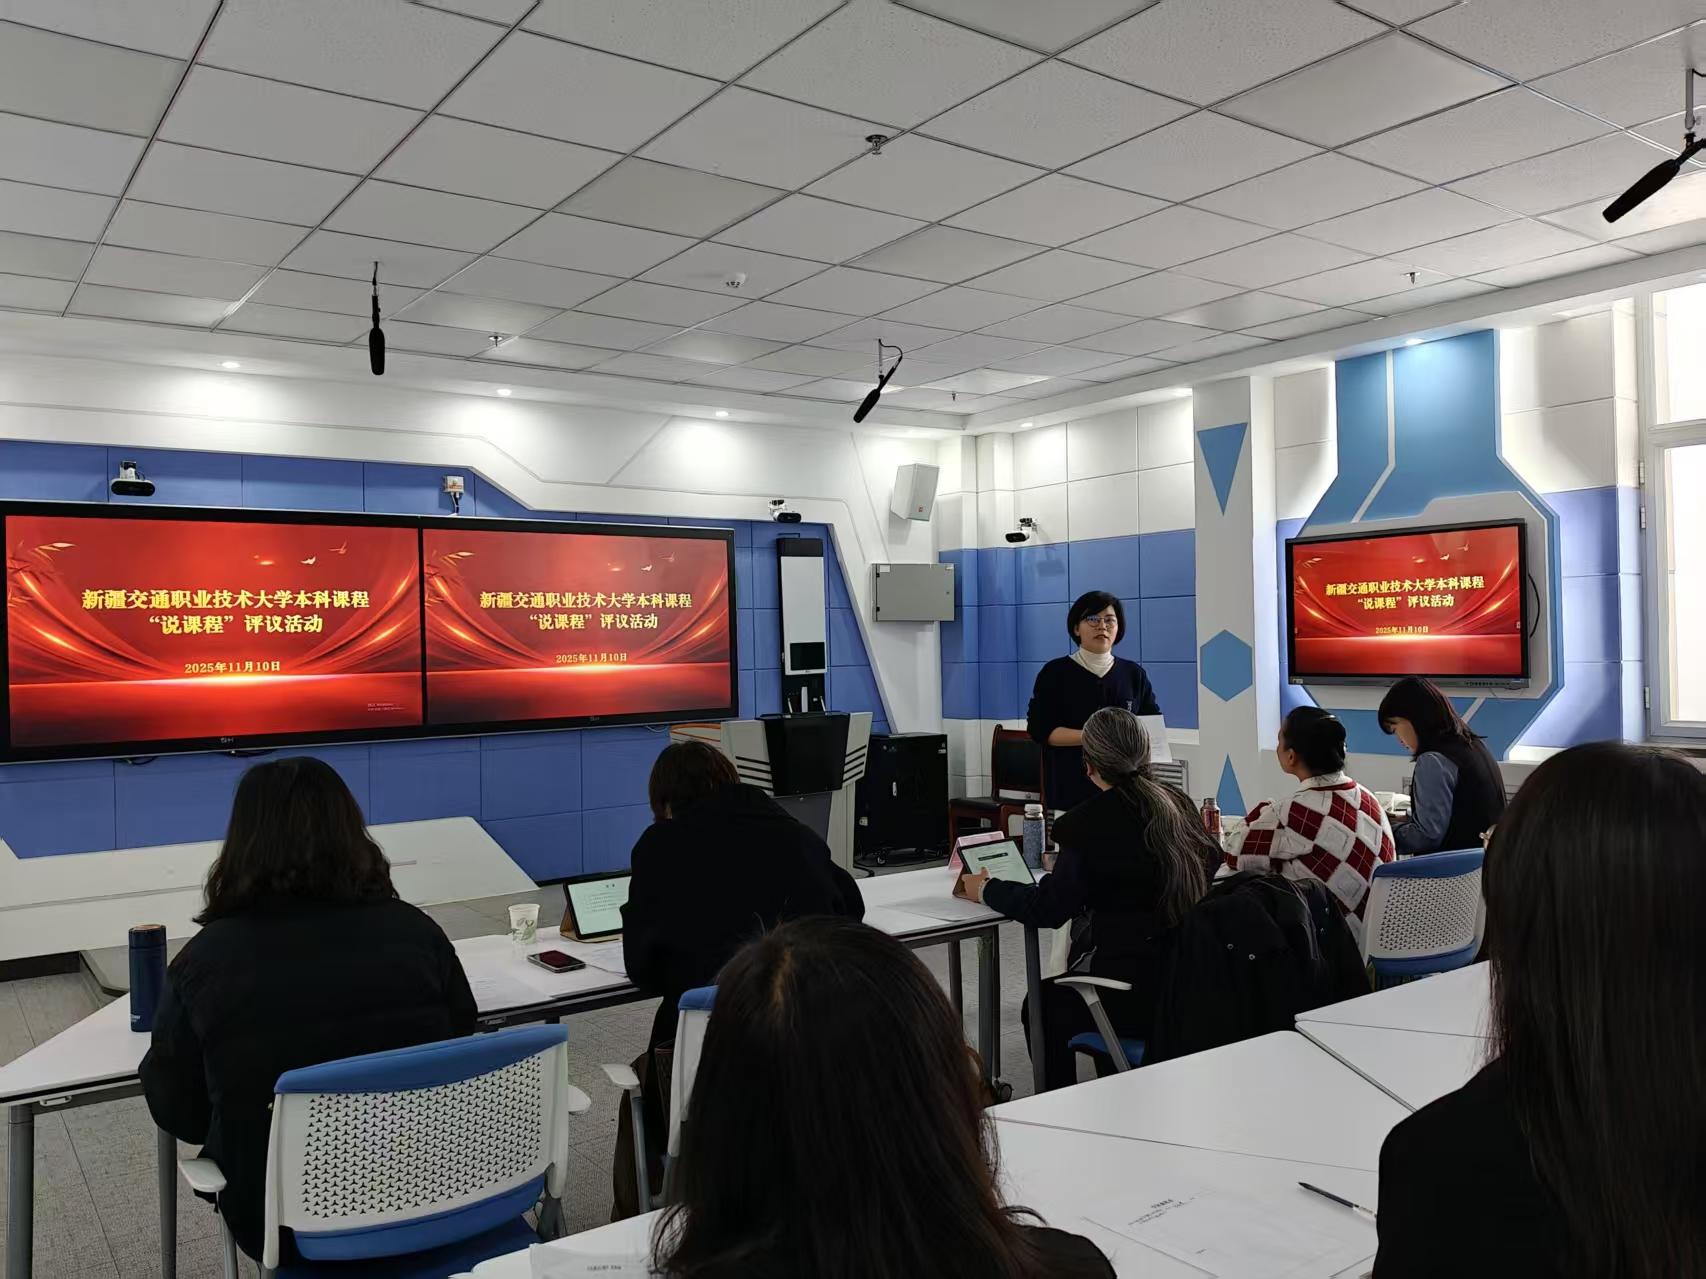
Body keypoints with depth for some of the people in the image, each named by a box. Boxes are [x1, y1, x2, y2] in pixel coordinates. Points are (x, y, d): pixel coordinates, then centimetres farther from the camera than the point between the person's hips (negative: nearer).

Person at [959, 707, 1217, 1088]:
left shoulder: (1089, 822, -15)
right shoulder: (1178, 805, 4)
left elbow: (1050, 908, -11)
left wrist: (985, 891, 5)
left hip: (1137, 991, -7)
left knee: (1043, 1005, 19)